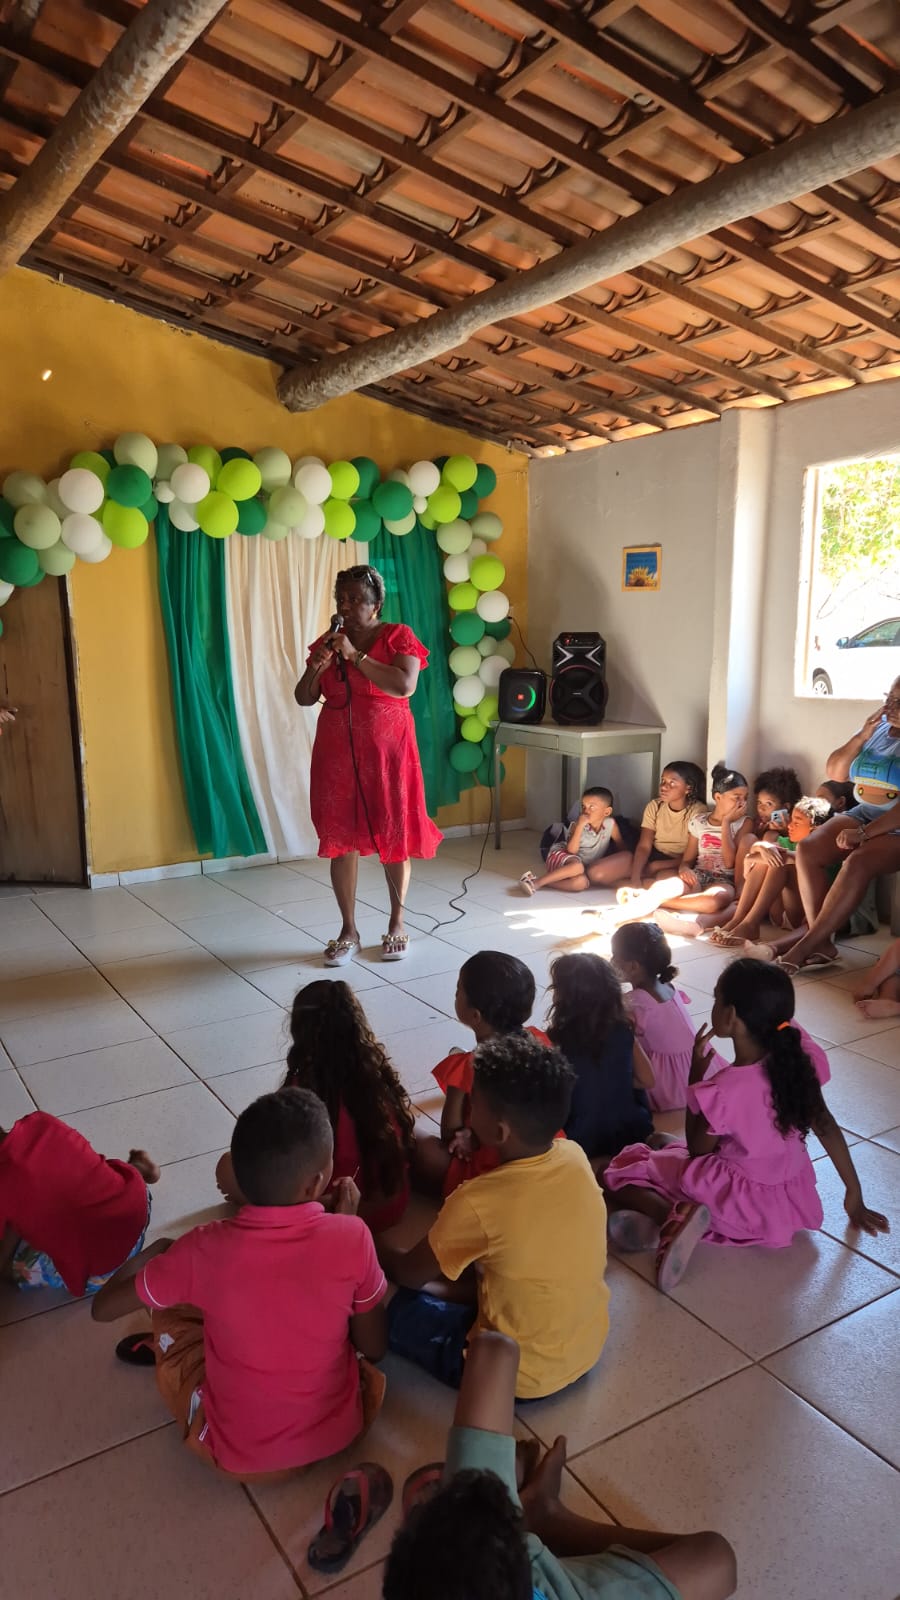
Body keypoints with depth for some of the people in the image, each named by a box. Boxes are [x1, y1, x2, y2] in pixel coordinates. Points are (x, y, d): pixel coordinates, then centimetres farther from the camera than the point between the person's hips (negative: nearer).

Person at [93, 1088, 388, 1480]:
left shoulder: (207, 1249, -23)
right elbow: (374, 1349, -7)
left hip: (238, 1454, -1)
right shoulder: (351, 1238, -24)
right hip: (340, 1430, 1)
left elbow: (103, 1308, -7)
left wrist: (157, 1250, 10)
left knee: (166, 1307, 14)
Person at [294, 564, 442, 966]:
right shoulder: (327, 642, 8)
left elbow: (405, 685, -20)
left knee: (394, 836, 3)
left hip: (387, 752, -3)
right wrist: (315, 667, -12)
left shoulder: (398, 636, -4)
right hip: (337, 754, 4)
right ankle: (348, 930, 14)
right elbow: (303, 698, 7)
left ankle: (397, 925, 19)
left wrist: (355, 656, -20)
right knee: (341, 838, 3)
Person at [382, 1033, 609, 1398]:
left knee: (401, 1309, 9)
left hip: (522, 1375, -6)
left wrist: (371, 1248, 8)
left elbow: (410, 1274, -11)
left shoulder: (476, 1203, -30)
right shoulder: (575, 1157, -14)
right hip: (590, 1347, 7)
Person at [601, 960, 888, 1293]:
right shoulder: (797, 1053, -18)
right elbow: (825, 1125, -5)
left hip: (744, 1204, -6)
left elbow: (697, 1150, -12)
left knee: (620, 1174, 7)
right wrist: (854, 1194, 7)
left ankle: (673, 1217, -18)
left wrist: (695, 1077, -11)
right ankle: (680, 1217, -1)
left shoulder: (722, 1093, -33)